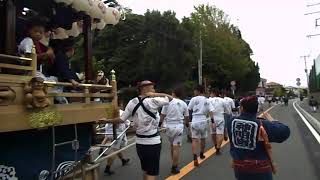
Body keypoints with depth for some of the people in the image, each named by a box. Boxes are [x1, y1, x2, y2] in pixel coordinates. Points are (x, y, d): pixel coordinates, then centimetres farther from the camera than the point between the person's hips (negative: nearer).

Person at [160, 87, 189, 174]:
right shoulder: (184, 104, 2)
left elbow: (162, 115, -4)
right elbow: (186, 117, 11)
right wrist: (187, 124, 29)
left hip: (169, 126, 1)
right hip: (179, 126, -1)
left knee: (172, 146, 17)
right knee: (176, 147, 0)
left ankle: (174, 164, 27)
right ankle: (174, 167, 2)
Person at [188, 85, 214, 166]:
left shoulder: (194, 99, -4)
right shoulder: (207, 100, 6)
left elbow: (189, 109, -3)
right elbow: (211, 111, -2)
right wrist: (212, 121, -2)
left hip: (195, 121, -3)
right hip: (203, 121, 4)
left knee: (195, 139, -5)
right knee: (203, 139, 19)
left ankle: (195, 158, -18)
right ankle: (201, 154, 37)